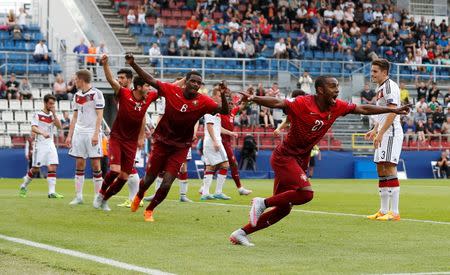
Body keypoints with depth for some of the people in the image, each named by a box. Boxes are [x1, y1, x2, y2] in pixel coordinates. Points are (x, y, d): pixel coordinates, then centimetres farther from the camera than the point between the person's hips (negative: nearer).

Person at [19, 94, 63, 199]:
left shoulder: (52, 115, 12)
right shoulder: (37, 114, -3)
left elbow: (59, 126, 0)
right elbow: (33, 128, -15)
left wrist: (54, 114, -8)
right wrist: (43, 133, -33)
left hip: (50, 144, 4)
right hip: (40, 144, -4)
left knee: (52, 168, -8)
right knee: (36, 169, 0)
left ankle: (52, 192, -11)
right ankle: (24, 186, 20)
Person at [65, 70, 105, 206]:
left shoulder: (96, 94, -6)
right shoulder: (77, 95, 14)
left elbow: (99, 116, -9)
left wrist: (96, 134, -17)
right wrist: (69, 135, 12)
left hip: (92, 132, -6)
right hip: (79, 132, 6)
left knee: (95, 164, -5)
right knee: (79, 164, 5)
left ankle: (98, 197, 0)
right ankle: (78, 196, 8)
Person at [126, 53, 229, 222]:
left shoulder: (203, 102, -12)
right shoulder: (171, 90, -11)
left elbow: (224, 111, -21)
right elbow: (150, 80, -7)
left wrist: (223, 95, -39)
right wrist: (133, 64, -15)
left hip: (180, 148, 0)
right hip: (161, 143, 0)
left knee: (166, 184, -8)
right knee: (148, 179, 9)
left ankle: (149, 210, 19)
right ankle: (139, 197, 46)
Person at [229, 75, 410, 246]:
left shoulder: (336, 107, 1)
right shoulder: (303, 104, -19)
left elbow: (363, 109, 10)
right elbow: (277, 103, -31)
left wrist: (394, 110, 11)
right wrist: (253, 99, -49)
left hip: (301, 160, 8)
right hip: (285, 156, -8)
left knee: (283, 209, 5)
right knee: (306, 193, -27)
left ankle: (241, 233, 12)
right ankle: (262, 203, -10)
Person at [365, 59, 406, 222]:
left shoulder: (390, 86, -10)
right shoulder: (380, 88, 21)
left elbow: (392, 112, -19)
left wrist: (380, 133, -22)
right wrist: (374, 130, 19)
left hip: (391, 132, -11)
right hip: (383, 134, 11)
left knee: (390, 169, -14)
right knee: (381, 170, 11)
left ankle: (394, 212, -15)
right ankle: (383, 211, 17)